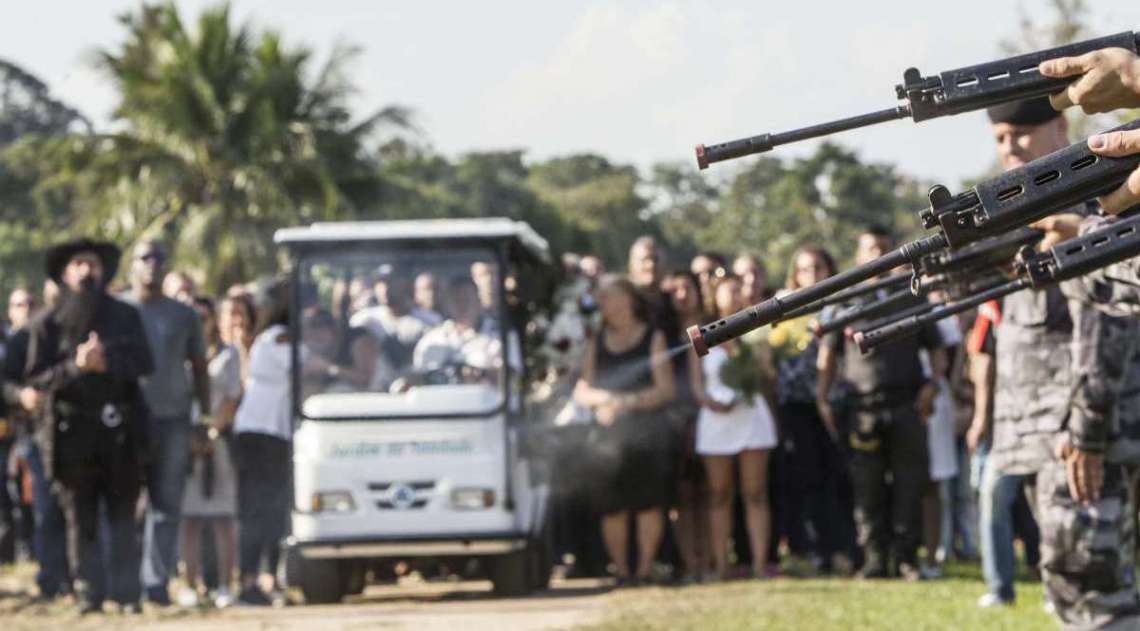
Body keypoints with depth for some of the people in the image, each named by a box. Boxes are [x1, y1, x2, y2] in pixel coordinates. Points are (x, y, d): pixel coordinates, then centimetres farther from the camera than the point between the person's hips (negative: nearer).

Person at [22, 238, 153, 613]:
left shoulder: (125, 316, 10)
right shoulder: (47, 324, 6)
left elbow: (144, 363, 0)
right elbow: (35, 379, -1)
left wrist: (105, 362, -15)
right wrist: (75, 366, -16)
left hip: (119, 430, 1)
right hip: (71, 431, -1)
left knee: (122, 516, -1)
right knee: (79, 519, 0)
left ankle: (127, 593, -2)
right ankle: (86, 593, 3)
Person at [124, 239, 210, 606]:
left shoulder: (183, 315, 13)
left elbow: (199, 368, 16)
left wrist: (206, 416, 8)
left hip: (172, 420, 1)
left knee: (166, 504, -3)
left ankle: (157, 581, -3)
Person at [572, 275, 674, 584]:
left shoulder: (653, 338, 8)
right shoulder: (597, 342, 18)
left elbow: (665, 390, 0)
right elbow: (581, 391, 13)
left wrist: (628, 402, -11)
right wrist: (602, 399, -8)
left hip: (645, 429, -2)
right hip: (607, 432, 3)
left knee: (648, 504, -10)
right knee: (612, 508, -5)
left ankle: (644, 569, -7)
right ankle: (621, 571, 1)